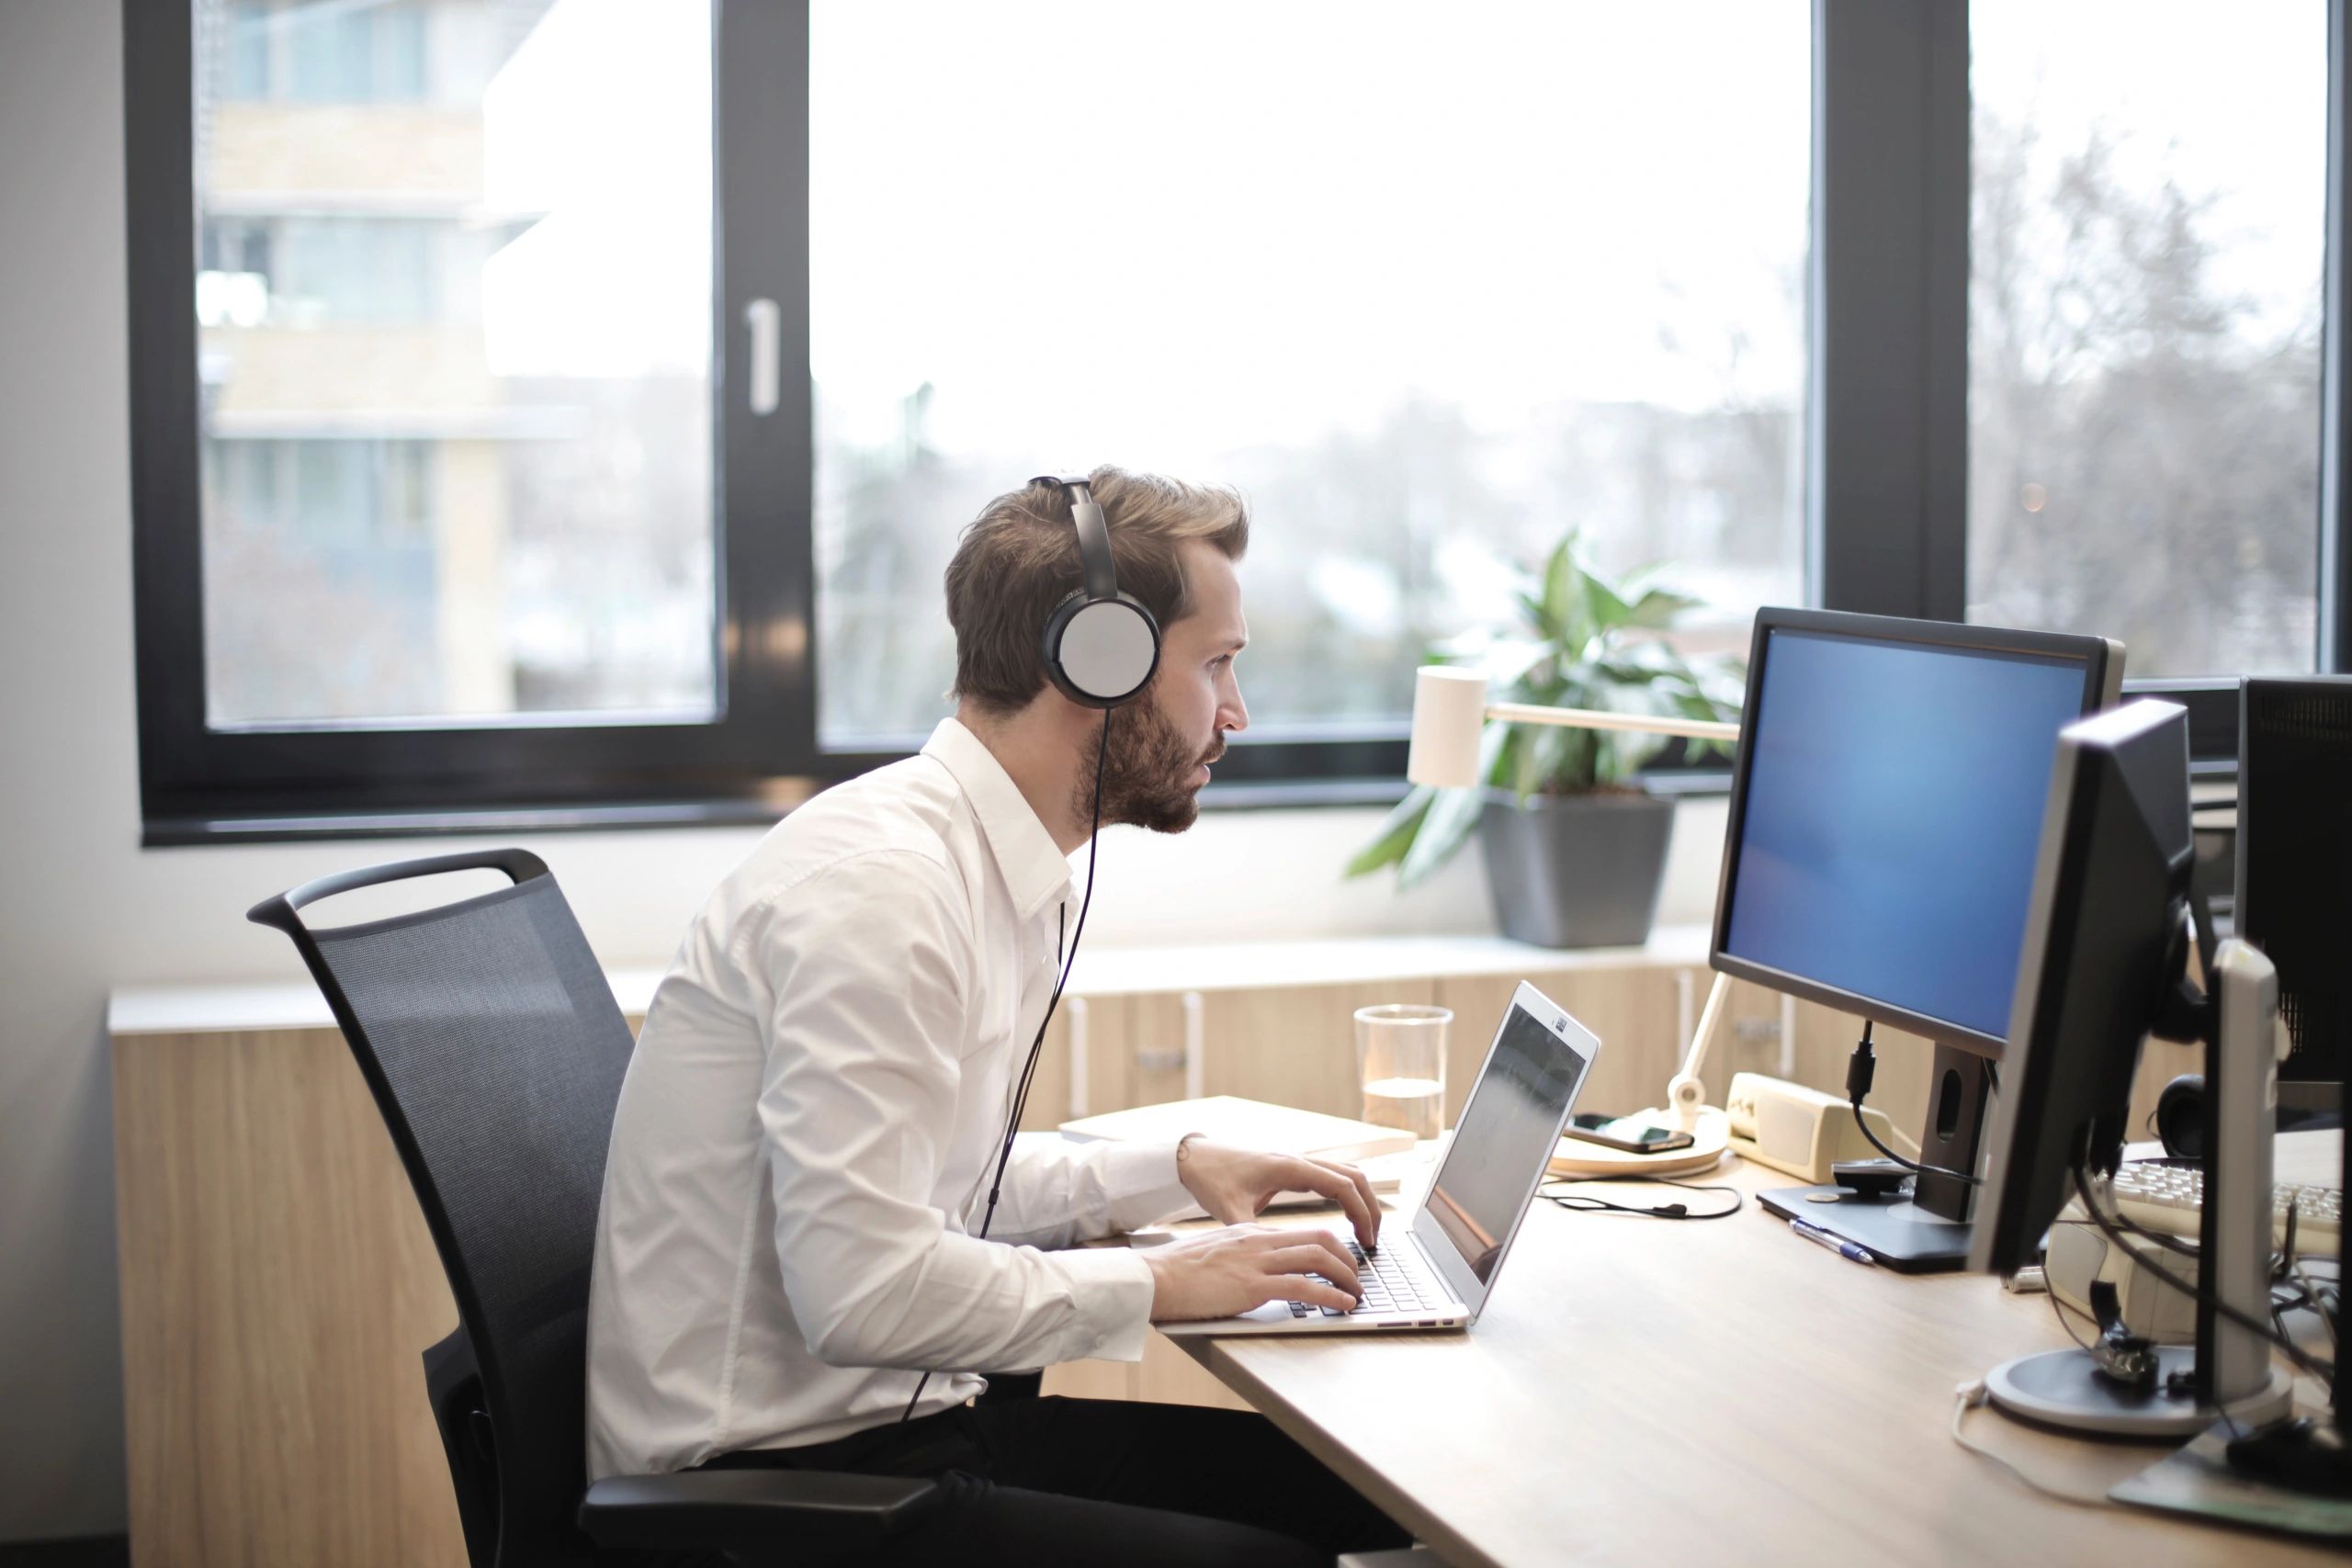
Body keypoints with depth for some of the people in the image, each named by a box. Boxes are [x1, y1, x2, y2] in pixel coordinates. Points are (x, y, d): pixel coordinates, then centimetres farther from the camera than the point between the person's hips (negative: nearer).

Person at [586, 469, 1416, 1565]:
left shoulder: (1014, 879, 10)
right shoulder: (880, 881, -21)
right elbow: (864, 1288, -27)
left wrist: (1178, 1168, 11)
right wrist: (1154, 1286, -16)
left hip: (889, 1422, 10)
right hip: (772, 1477, -9)